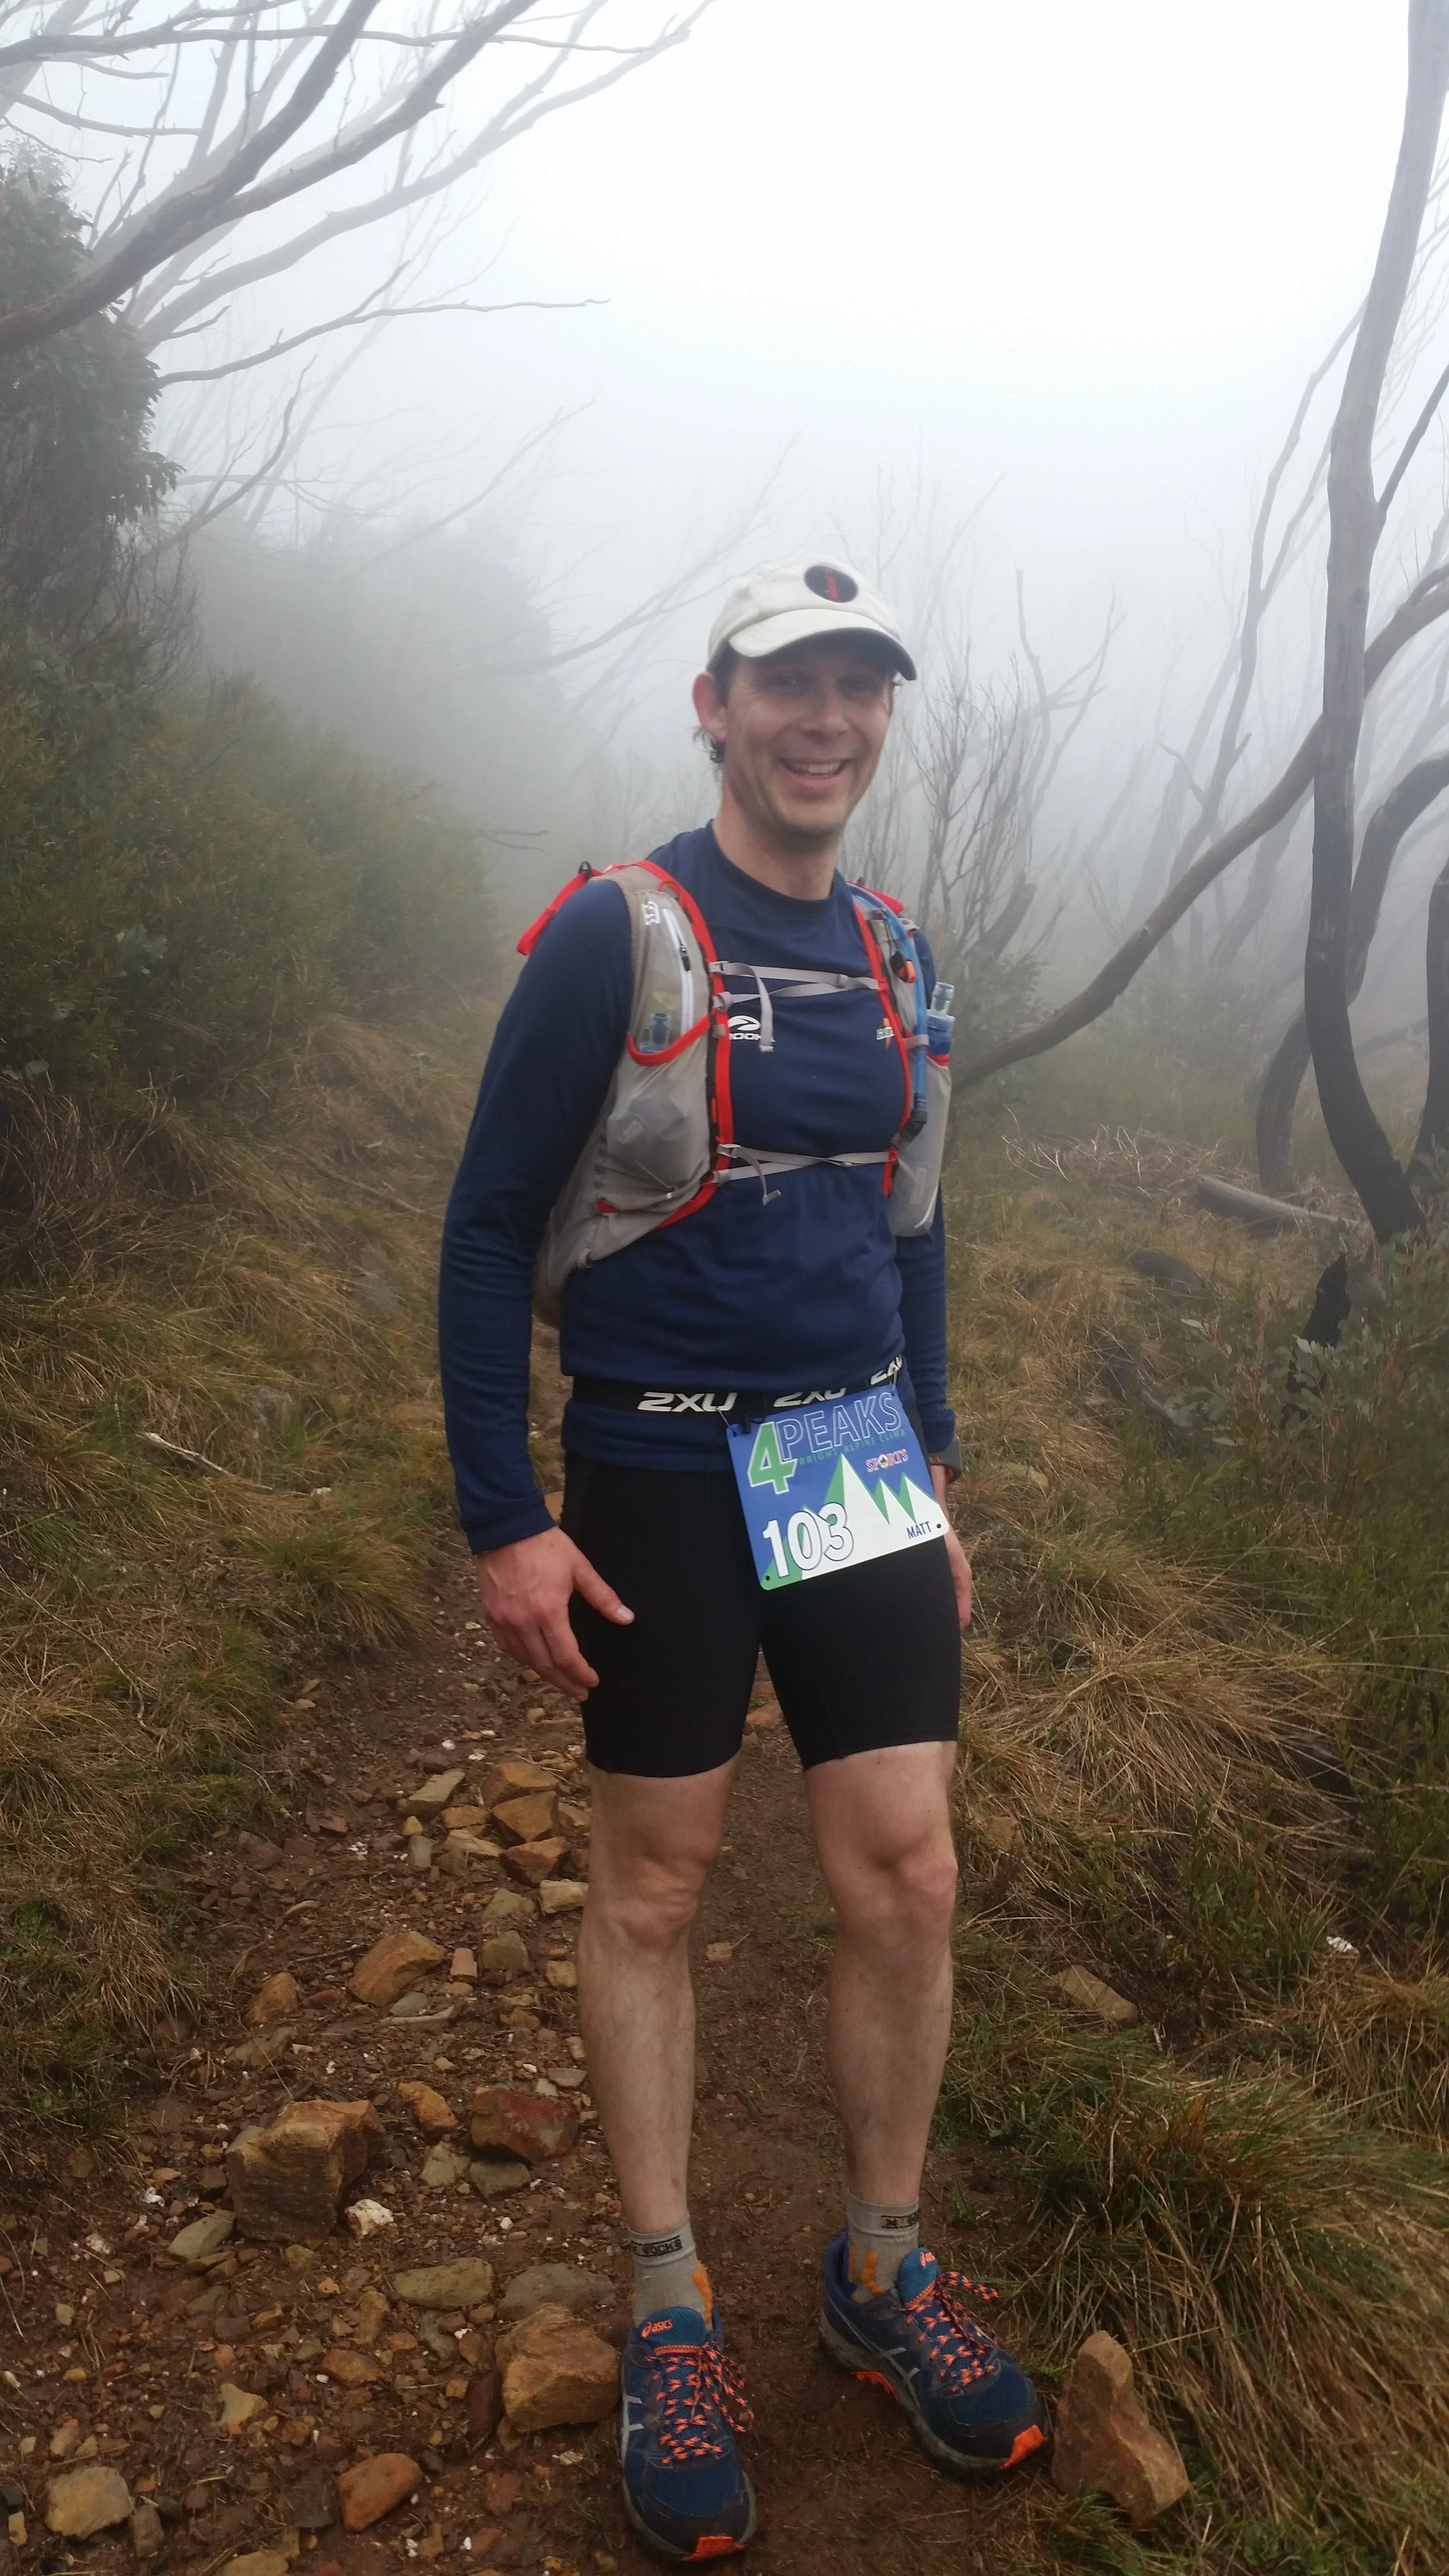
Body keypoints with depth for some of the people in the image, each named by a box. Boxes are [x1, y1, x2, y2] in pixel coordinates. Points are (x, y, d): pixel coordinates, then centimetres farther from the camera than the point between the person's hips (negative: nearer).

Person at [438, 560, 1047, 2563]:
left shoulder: (896, 962, 8)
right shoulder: (614, 936, -10)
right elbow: (490, 1230, -9)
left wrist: (937, 1479, 15)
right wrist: (506, 1523, -12)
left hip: (865, 1467, 5)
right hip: (658, 1476, -5)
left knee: (909, 1878, 6)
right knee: (652, 1888, 8)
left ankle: (884, 2272, 28)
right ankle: (670, 2308, 26)